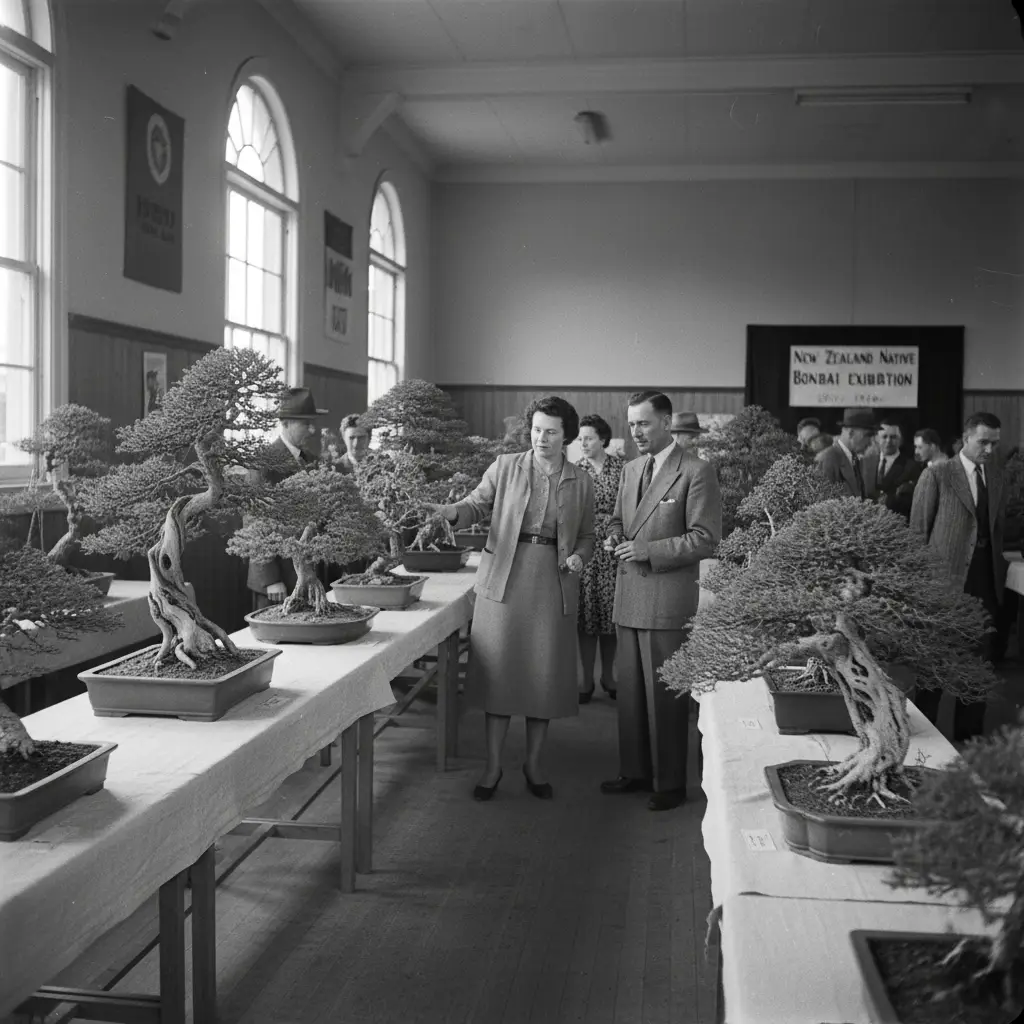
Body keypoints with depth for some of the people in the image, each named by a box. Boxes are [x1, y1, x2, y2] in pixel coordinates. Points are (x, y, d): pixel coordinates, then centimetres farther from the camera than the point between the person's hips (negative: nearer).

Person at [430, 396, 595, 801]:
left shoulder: (581, 482, 8)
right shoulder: (505, 467, 5)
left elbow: (586, 536, 14)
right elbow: (477, 504, 1)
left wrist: (579, 556, -7)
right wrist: (451, 512, -20)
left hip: (554, 583, 1)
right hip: (505, 578, -1)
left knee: (545, 675, 5)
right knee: (498, 671, 0)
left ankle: (534, 765, 19)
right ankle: (492, 765, 11)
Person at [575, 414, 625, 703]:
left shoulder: (621, 467, 1)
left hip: (615, 548, 0)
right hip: (585, 547, 0)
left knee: (612, 612, 6)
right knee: (587, 613, 1)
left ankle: (607, 675, 23)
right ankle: (587, 681, 10)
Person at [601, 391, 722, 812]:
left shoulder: (696, 472, -9)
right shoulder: (631, 469, 14)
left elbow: (705, 539, -12)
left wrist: (647, 550, -17)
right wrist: (615, 536, 2)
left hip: (668, 600, -7)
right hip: (628, 596, 7)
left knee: (664, 694, 1)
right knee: (629, 690, 13)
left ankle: (670, 783, 13)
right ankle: (634, 771, 26)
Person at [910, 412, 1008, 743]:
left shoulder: (996, 475, 11)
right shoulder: (937, 475, -6)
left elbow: (999, 525, 16)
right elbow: (918, 531, -4)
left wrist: (998, 567, 8)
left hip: (986, 580, 5)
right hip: (946, 579, -5)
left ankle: (970, 735, 21)